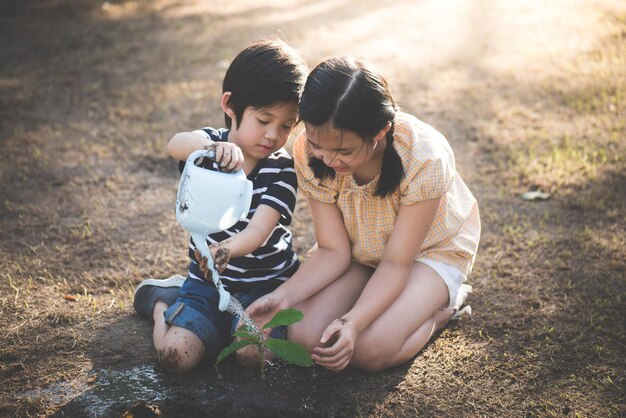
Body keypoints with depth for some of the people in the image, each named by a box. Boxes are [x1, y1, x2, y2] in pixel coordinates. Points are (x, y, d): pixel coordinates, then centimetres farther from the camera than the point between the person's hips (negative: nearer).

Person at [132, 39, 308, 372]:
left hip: (266, 281, -1)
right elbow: (175, 145, -32)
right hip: (207, 282, 1)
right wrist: (215, 147, -55)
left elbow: (260, 230, -24)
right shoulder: (207, 148, -6)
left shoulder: (282, 169, -10)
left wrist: (226, 250, -46)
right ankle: (162, 299, 15)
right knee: (176, 355, -17)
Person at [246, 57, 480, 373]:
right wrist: (283, 296, -35)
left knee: (369, 351, -25)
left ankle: (445, 305, 4)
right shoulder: (308, 153, -24)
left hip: (430, 249, -3)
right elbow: (333, 250, -18)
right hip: (360, 249, 4)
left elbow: (396, 262, -27)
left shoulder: (424, 160, -35)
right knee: (304, 337, -18)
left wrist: (353, 323, -43)